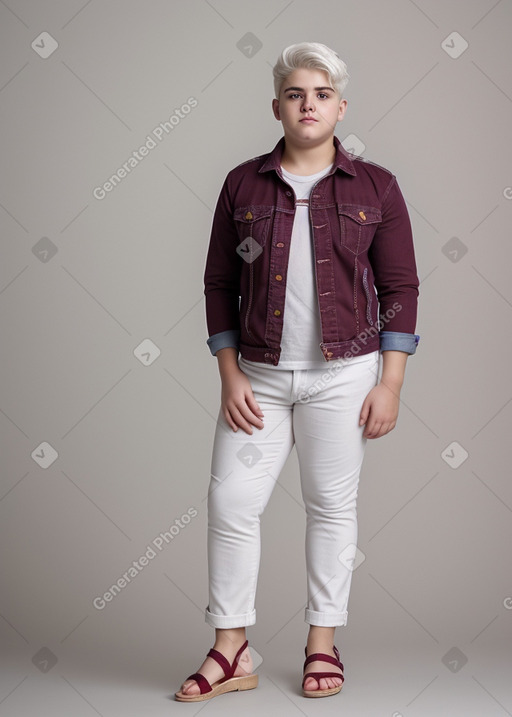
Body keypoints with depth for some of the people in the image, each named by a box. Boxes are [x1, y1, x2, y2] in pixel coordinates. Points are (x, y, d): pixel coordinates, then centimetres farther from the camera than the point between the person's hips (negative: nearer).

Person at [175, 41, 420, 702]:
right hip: (258, 375, 2)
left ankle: (323, 643, 22)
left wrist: (390, 384, -4)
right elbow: (220, 284, 6)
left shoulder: (375, 187, 1)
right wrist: (230, 376, -2)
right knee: (231, 502, -1)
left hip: (343, 374, -1)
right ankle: (231, 653, 13)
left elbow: (400, 288, 1)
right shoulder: (243, 184, 4)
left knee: (332, 506, 6)